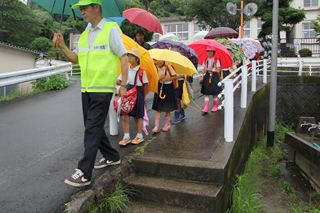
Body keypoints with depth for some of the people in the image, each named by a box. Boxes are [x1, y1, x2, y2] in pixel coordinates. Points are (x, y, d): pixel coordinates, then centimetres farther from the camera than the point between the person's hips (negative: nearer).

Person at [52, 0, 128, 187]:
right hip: (87, 88, 8)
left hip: (102, 89, -8)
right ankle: (112, 157, 33)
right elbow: (76, 58, 18)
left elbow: (124, 58, -8)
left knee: (92, 130, -8)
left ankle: (84, 173, -2)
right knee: (94, 127, 15)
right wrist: (62, 46, 1)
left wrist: (123, 84, -12)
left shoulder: (111, 29, -6)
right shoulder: (85, 34, 15)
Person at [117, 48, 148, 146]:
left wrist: (138, 89, -8)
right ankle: (126, 137, 9)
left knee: (138, 116, 8)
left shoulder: (141, 71, -7)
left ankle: (139, 136, 23)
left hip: (138, 94, -4)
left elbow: (145, 84, 0)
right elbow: (119, 81, 7)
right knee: (124, 115, -1)